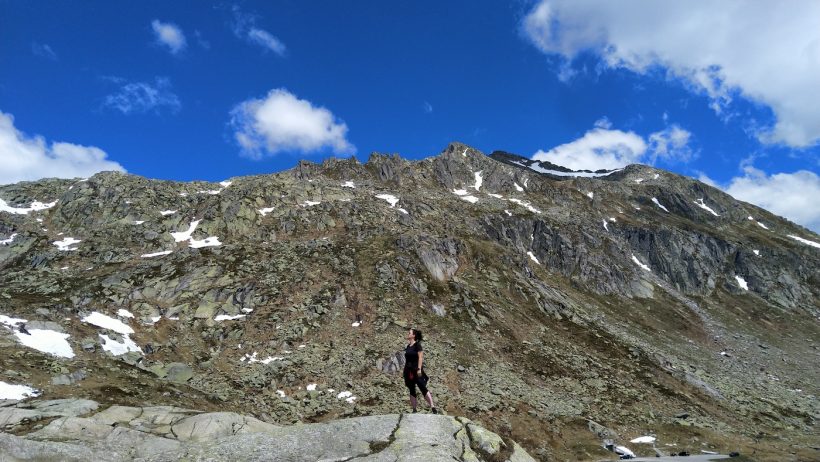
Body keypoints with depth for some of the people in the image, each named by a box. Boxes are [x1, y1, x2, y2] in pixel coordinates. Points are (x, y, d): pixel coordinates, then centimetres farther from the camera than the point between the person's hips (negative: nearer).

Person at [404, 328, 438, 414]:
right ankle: (414, 410, 11)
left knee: (423, 388, -12)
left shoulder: (417, 344, -5)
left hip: (416, 370, -7)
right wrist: (405, 371, 17)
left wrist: (419, 369, -20)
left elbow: (420, 357, -12)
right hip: (409, 371, 7)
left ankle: (433, 408, -12)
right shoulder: (408, 346, 15)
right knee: (411, 390, 7)